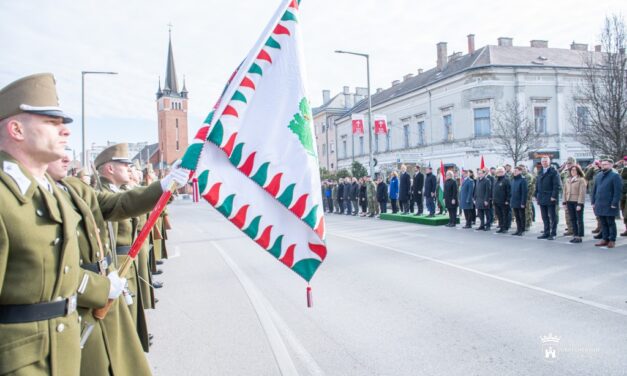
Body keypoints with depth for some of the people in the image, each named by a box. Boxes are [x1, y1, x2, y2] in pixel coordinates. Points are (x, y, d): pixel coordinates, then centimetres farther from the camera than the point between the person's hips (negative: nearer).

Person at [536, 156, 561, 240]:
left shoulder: (553, 172, -6)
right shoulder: (540, 172, 14)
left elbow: (556, 185, -12)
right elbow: (537, 185, 17)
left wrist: (554, 196, -18)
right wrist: (537, 195, 10)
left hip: (550, 198, -6)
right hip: (542, 198, 6)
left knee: (552, 217, 2)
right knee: (544, 217, 11)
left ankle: (553, 234, 6)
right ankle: (546, 233, 18)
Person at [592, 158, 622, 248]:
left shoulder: (615, 176, -7)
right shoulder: (598, 176, 14)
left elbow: (618, 191, -12)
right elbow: (594, 190, 17)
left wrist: (614, 203, -16)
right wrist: (593, 202, 12)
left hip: (609, 206, -6)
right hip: (599, 205, 6)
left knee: (611, 223, 3)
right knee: (603, 223, 11)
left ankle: (612, 240, 11)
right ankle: (605, 239, 19)